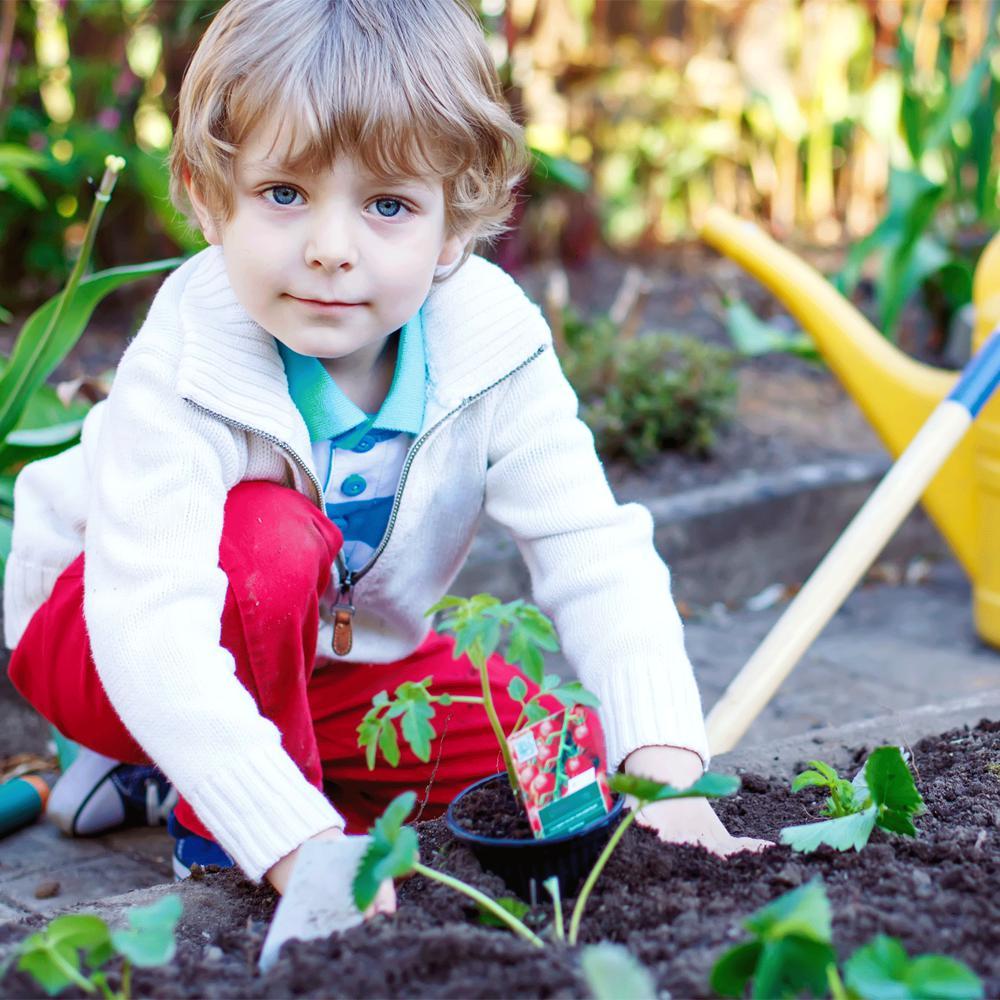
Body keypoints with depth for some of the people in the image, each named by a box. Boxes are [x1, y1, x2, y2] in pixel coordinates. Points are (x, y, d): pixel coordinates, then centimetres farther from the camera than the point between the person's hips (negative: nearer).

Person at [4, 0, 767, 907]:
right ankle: (213, 821, -14)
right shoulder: (181, 375, -34)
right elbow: (151, 631, -43)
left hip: (331, 655, 6)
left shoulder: (493, 348, -22)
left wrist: (664, 762, -37)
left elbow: (595, 557, -23)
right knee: (270, 537, -36)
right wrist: (296, 842, -52)